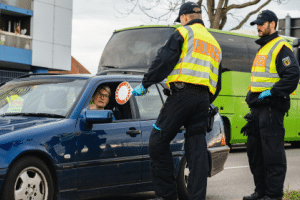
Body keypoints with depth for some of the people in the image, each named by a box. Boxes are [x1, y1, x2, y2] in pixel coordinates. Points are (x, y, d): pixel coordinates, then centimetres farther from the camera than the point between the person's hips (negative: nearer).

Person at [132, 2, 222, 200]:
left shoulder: (183, 33, 4)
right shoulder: (214, 43, 27)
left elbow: (164, 61, -5)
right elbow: (217, 83, 27)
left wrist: (145, 84, 1)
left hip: (182, 94, -7)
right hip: (203, 98, 7)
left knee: (159, 142, -1)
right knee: (197, 148, 5)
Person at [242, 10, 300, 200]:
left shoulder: (281, 47, -7)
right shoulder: (263, 49, 23)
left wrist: (272, 92, -20)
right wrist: (252, 95, 19)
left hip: (272, 106, -10)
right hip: (258, 106, 10)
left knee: (272, 152, -9)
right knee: (254, 150, 12)